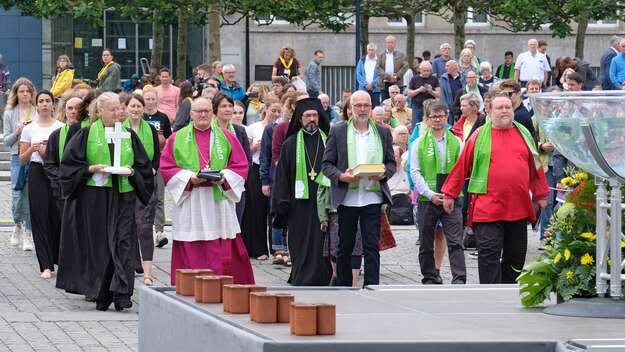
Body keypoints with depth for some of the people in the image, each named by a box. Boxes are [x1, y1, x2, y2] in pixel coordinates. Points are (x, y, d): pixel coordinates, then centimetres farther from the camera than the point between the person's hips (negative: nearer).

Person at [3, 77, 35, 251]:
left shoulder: (38, 112, 3)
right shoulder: (9, 114, 8)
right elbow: (6, 141, 8)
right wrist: (17, 132, -11)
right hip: (17, 156, 1)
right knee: (17, 194, -2)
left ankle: (28, 234, 8)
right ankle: (18, 225, 26)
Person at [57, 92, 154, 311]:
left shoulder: (129, 135, 11)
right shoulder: (87, 134, 3)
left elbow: (144, 167, 14)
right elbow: (69, 162, 1)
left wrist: (132, 171, -7)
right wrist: (92, 168, -12)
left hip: (123, 196, 1)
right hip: (94, 197, -1)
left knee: (123, 243, -10)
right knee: (98, 243, 2)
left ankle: (121, 293, -15)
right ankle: (101, 296, 11)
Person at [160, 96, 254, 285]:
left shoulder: (227, 137, 11)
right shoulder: (177, 139, 9)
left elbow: (241, 167, 8)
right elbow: (166, 168, 4)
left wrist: (224, 178, -10)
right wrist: (189, 177, -11)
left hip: (219, 202, 1)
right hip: (189, 203, 0)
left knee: (224, 253, -4)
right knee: (191, 254, -3)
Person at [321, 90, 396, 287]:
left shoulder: (383, 133, 10)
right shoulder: (338, 132, 5)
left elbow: (392, 163, 12)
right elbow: (326, 164, 3)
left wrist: (383, 174, -10)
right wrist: (341, 176, -15)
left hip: (372, 197, 0)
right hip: (346, 198, 0)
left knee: (372, 247, -5)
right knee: (345, 247, 9)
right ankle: (343, 287, 20)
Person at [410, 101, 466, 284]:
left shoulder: (456, 142, 7)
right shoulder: (419, 144, 6)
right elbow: (415, 172, 0)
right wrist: (430, 194, -10)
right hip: (427, 199, 1)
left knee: (455, 242, -10)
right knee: (426, 244, 8)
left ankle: (459, 279, -13)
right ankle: (429, 278, 19)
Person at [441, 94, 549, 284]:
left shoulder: (524, 134, 11)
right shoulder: (480, 136, 2)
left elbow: (535, 166, 17)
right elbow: (462, 166, 3)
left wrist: (540, 195, 17)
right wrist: (450, 194, 3)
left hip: (519, 208, 4)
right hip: (488, 209, -4)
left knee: (516, 254, 11)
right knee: (489, 253, -10)